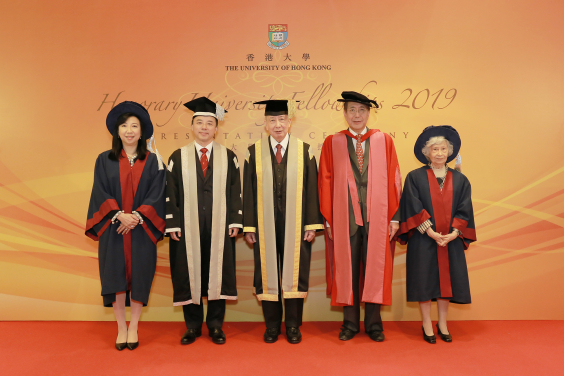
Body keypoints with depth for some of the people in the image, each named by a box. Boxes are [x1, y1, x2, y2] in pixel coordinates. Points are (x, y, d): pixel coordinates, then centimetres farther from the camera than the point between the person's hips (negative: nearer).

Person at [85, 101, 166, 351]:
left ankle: (134, 328, 17)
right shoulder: (104, 160, 6)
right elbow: (101, 193, -1)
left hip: (141, 229, 0)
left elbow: (156, 195, -3)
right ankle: (121, 329, 18)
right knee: (115, 277, 3)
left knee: (139, 276, 2)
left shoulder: (153, 161, 4)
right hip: (113, 229, 1)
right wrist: (120, 215, -15)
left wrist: (136, 217, -15)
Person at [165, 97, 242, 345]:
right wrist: (172, 224, -4)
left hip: (219, 227, 0)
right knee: (189, 274, 6)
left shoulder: (228, 157, 5)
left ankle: (215, 325, 21)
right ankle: (193, 326, 21)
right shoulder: (178, 157, 5)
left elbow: (236, 191, 4)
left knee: (217, 274, 6)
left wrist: (235, 221, -3)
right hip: (188, 228, 0)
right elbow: (171, 193, 3)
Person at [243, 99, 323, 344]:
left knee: (295, 271, 7)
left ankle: (293, 325, 22)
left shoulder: (304, 150, 2)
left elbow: (312, 188, 1)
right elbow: (248, 191, 3)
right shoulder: (254, 152, 3)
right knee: (268, 273, 8)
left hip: (295, 224, 0)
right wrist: (248, 226, -1)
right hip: (265, 225, 1)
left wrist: (312, 223, -4)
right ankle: (272, 326, 23)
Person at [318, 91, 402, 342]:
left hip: (376, 217, 0)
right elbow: (326, 182, 3)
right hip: (344, 217, 0)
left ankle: (373, 324, 24)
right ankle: (350, 323, 23)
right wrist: (328, 219, -2)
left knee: (375, 268, 8)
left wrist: (394, 217, -2)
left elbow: (393, 179, 3)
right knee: (346, 269, 7)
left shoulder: (384, 141, 5)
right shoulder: (332, 143, 4)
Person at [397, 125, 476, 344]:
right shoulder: (415, 177, 0)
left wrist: (453, 233, -11)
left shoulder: (460, 180, 9)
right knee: (424, 280, 1)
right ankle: (427, 325, 14)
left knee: (446, 280, 8)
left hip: (451, 241, 3)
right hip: (423, 241, -3)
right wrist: (431, 232, -15)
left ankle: (442, 323, 24)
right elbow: (414, 208, -8)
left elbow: (464, 210, 3)